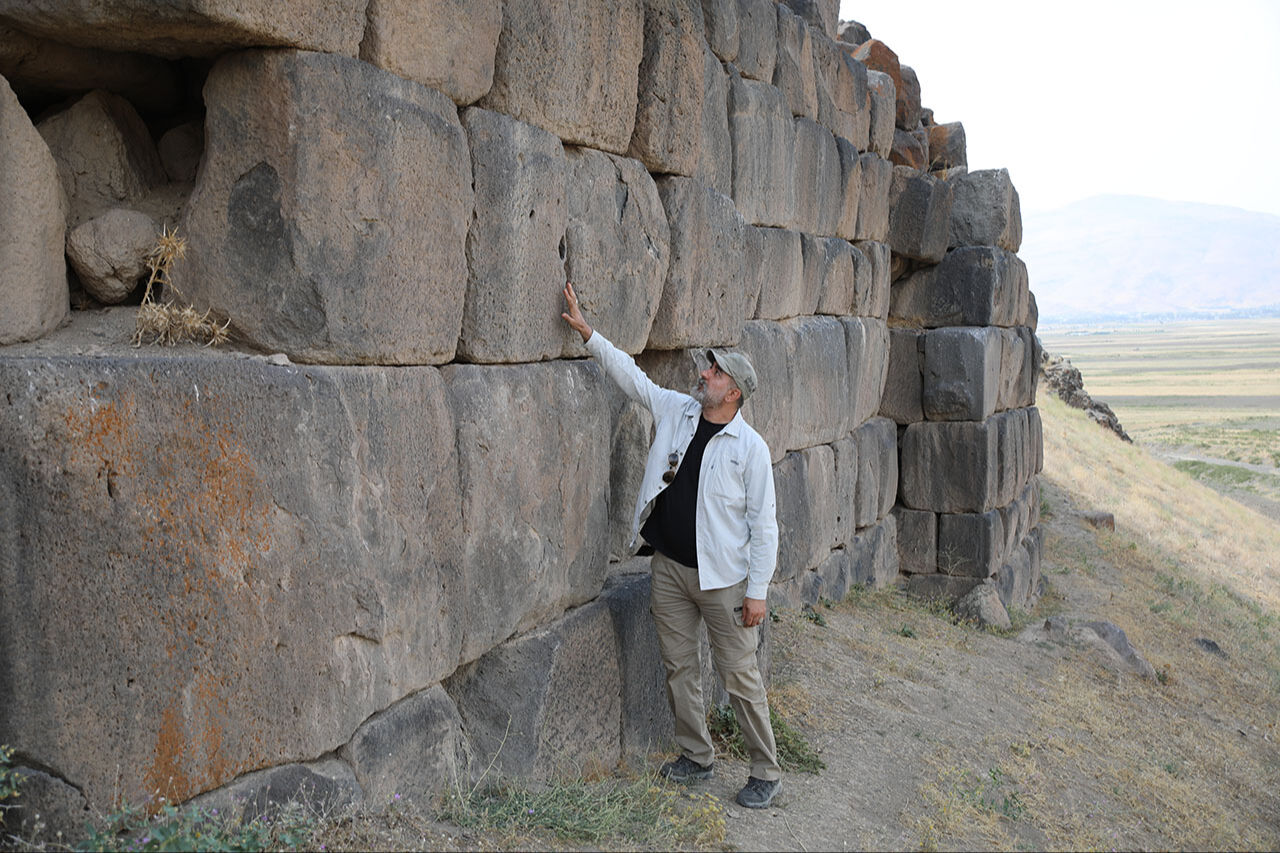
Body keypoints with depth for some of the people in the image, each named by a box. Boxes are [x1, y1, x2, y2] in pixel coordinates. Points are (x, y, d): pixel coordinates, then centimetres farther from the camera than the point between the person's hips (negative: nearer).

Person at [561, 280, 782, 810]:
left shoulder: (750, 448, -11)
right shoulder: (674, 411, 3)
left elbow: (763, 522, -10)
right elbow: (629, 374, 10)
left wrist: (758, 590, -12)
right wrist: (586, 332, 2)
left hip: (722, 576, -5)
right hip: (669, 567, 5)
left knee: (740, 674, 0)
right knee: (678, 666, 13)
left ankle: (766, 772, 14)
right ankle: (696, 756, 30)